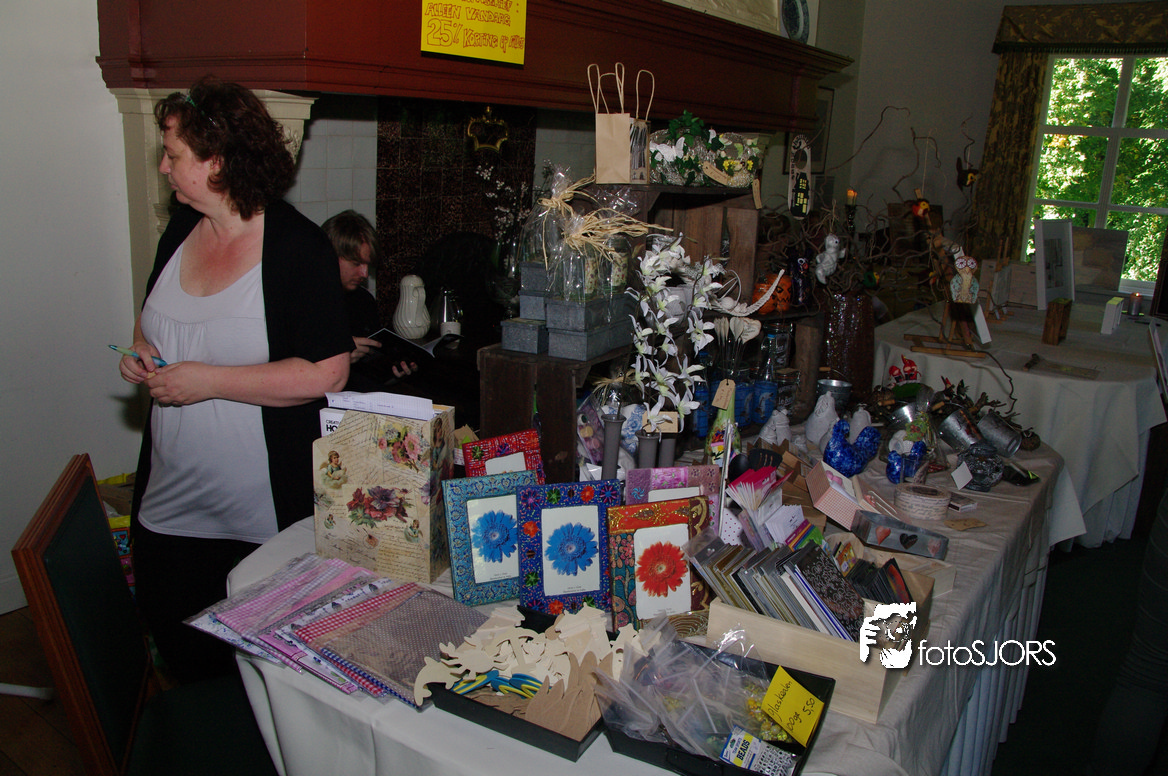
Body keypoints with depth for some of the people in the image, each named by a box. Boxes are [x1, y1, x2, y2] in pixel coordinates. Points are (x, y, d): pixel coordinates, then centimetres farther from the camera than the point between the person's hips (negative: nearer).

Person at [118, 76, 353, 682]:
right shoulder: (181, 229, 6)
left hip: (262, 518, -7)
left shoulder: (297, 248, -17)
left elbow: (328, 373, -24)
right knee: (178, 650, 21)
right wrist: (142, 350, 0)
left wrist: (210, 381, -23)